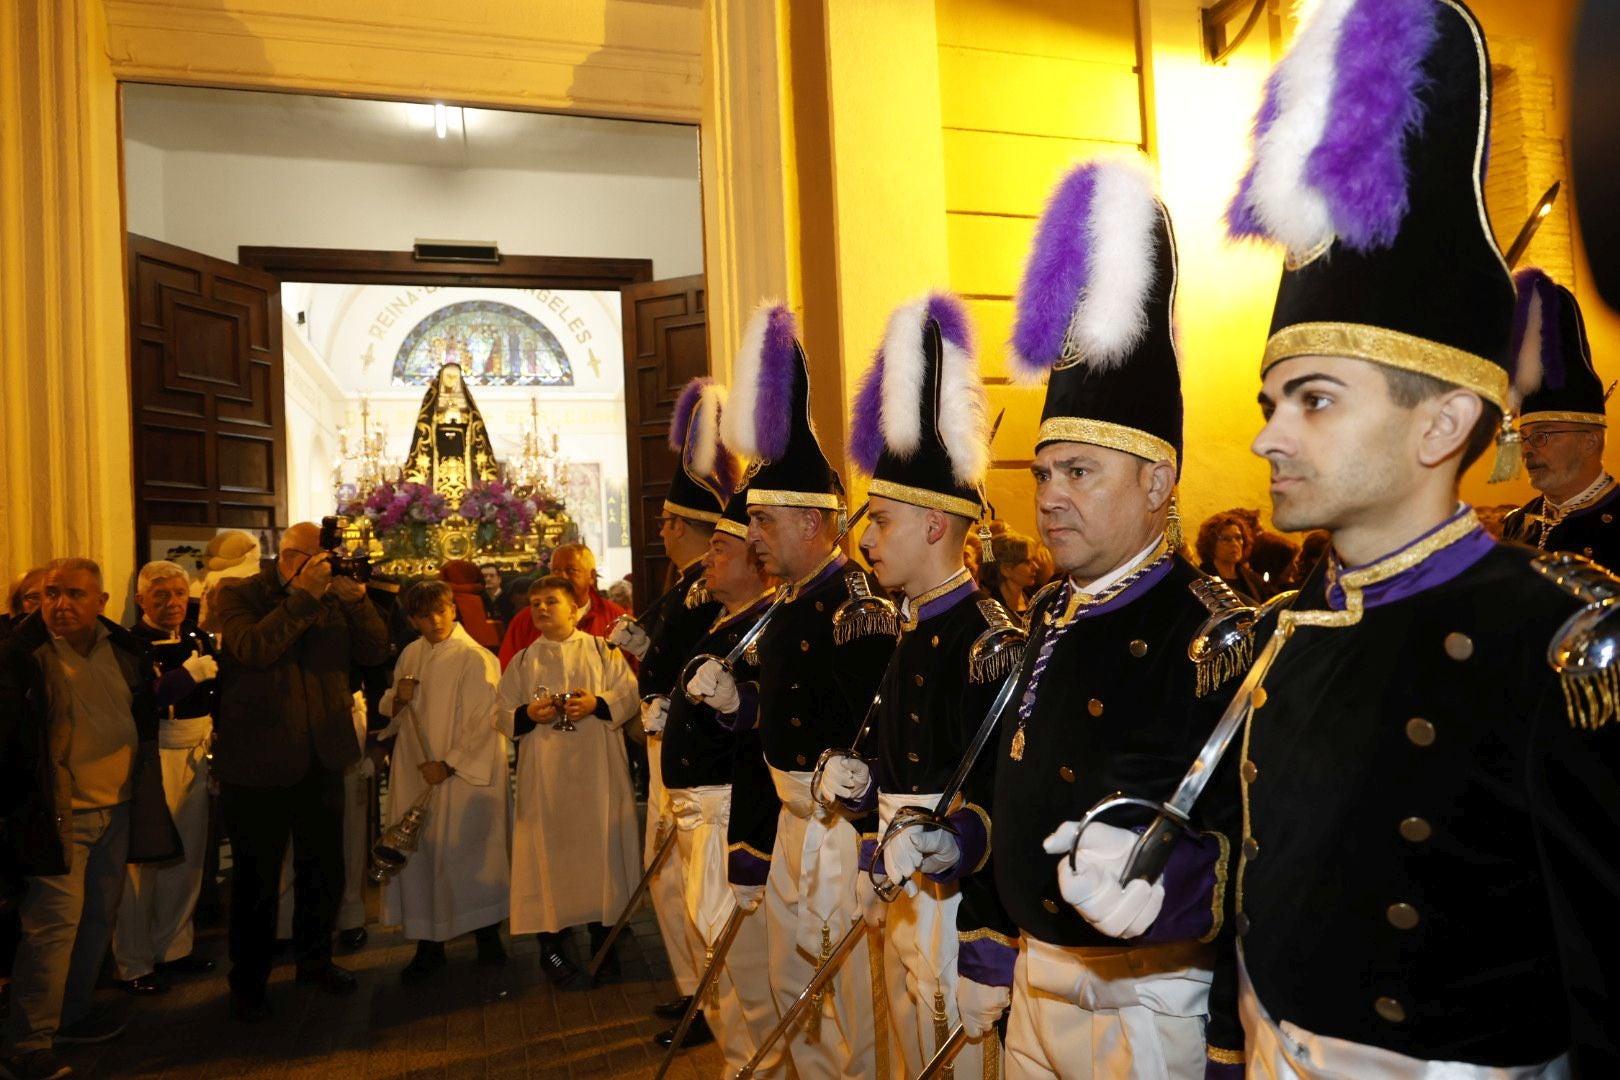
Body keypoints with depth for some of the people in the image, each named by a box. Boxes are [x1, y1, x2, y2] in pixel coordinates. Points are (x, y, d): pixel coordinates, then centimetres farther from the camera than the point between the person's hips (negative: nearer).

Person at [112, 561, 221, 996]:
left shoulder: (199, 638, 10)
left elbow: (218, 691, 13)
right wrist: (188, 674, -21)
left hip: (197, 753, 6)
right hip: (153, 753, -6)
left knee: (188, 855, 11)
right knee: (145, 857, -1)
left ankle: (173, 947, 26)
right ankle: (134, 964, 13)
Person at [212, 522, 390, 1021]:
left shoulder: (334, 599, 5)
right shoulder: (238, 596, -5)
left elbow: (376, 651, -2)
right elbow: (253, 648, -24)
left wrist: (356, 598, -14)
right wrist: (304, 596, -23)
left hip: (322, 759, 4)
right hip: (258, 761, -4)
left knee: (324, 869, 17)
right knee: (256, 877, 8)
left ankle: (315, 958, 36)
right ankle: (248, 981, 25)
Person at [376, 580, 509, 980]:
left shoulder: (475, 658, -12)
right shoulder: (410, 655, 7)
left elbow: (483, 723, -13)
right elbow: (391, 710, 17)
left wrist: (448, 764, -14)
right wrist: (397, 699, -5)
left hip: (461, 776, -6)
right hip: (414, 774, 6)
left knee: (466, 854, 2)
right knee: (417, 854, 7)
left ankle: (487, 936, 19)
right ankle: (428, 944, 20)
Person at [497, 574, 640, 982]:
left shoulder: (602, 650, 5)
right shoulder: (522, 661, 10)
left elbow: (629, 695, 0)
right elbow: (501, 715, 7)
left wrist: (597, 703, -17)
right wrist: (528, 714, -13)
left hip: (596, 770, -1)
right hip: (544, 773, 1)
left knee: (599, 846, 4)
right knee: (548, 850, 2)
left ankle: (601, 935, 21)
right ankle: (549, 941, 15)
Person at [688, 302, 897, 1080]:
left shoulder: (857, 604, -20)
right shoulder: (791, 605, 9)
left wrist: (857, 834, -26)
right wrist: (734, 701, -3)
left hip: (846, 825, -9)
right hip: (795, 816, 9)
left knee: (855, 995, 5)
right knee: (793, 986, 22)